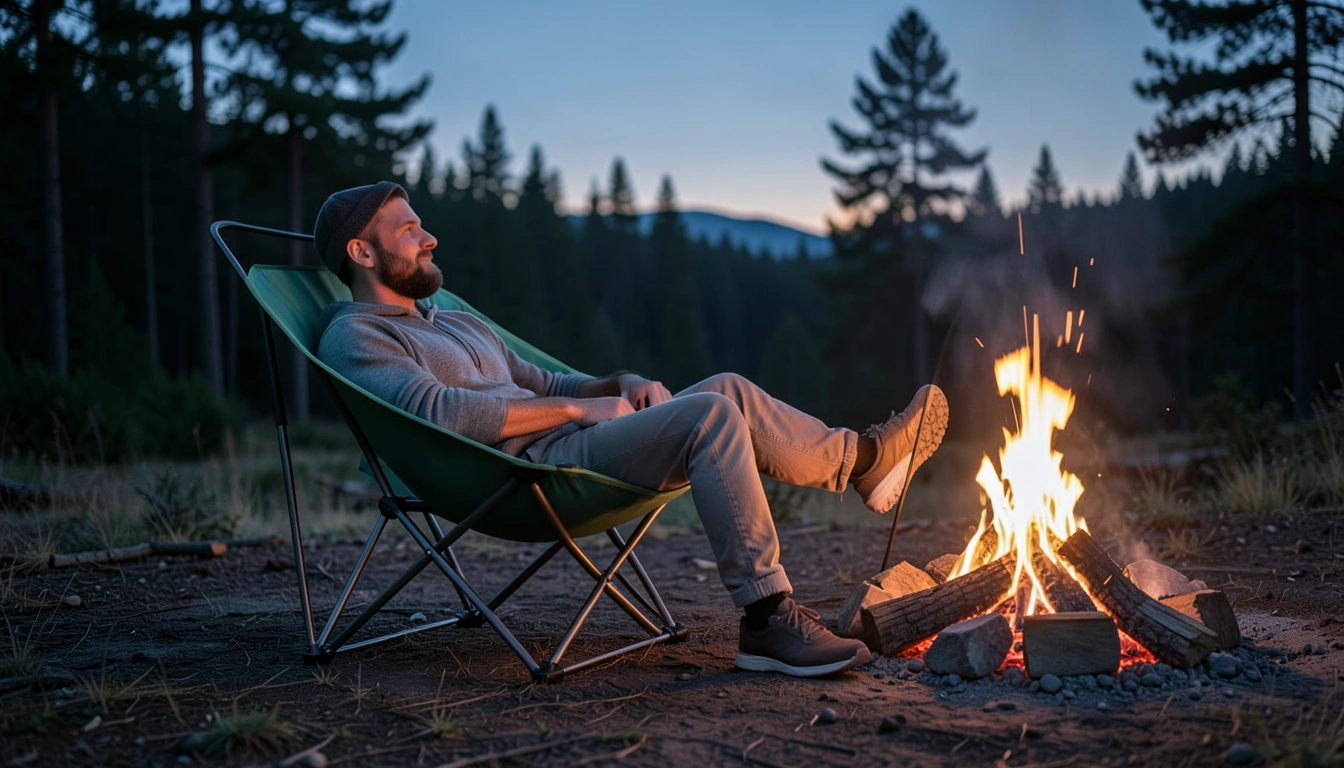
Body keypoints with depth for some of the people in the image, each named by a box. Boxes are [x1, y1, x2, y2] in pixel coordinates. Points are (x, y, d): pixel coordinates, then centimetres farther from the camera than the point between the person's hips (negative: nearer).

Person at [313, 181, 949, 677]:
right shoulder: (353, 337, -1)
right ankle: (767, 619, -25)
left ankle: (859, 457, 12)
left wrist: (623, 383, 9)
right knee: (712, 415, -23)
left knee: (724, 391, 0)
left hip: (564, 445, 9)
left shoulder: (458, 324, 29)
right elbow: (438, 410, -18)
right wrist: (577, 409, -14)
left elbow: (545, 384, 30)